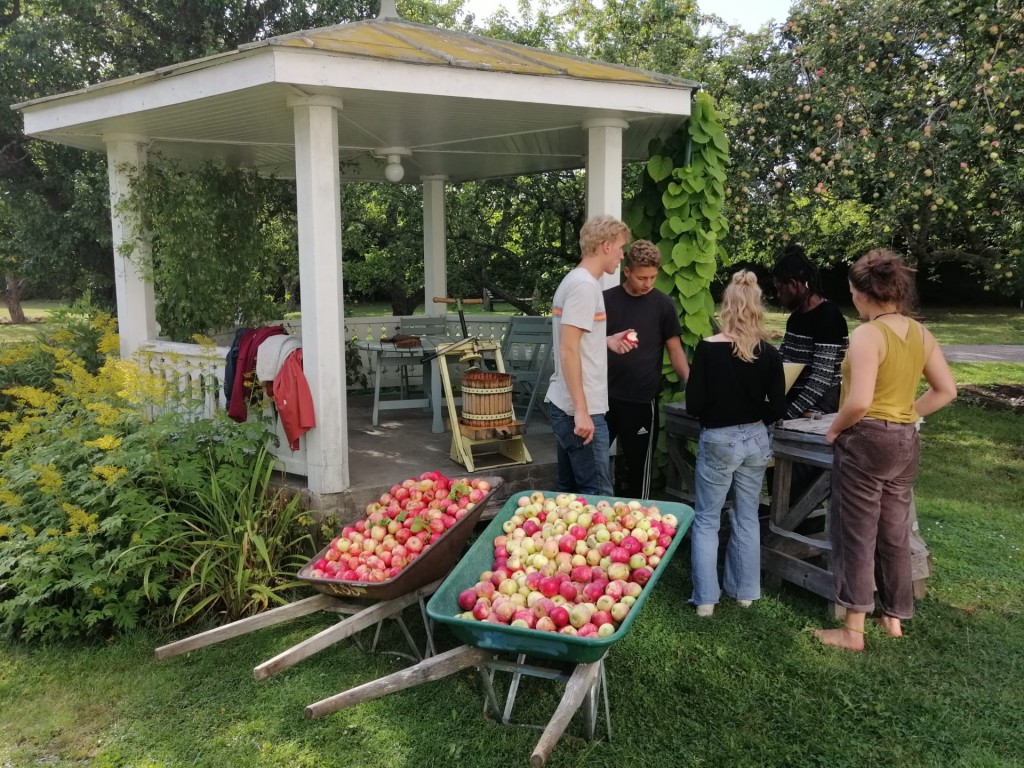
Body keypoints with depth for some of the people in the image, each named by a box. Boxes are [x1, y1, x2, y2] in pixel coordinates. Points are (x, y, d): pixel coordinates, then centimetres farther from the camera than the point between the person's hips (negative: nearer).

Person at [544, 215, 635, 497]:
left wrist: (606, 342, 12)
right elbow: (568, 350, -21)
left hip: (564, 406, 10)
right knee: (597, 497, -4)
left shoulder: (575, 280, 15)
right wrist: (582, 410, -21)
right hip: (580, 410, -10)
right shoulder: (585, 285, -14)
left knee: (568, 490, 16)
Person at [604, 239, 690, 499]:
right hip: (605, 395, 2)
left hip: (641, 400, -2)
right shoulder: (607, 299, 3)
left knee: (638, 466, 8)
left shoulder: (663, 305, -1)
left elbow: (675, 350, 1)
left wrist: (690, 383, -14)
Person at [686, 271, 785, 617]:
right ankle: (745, 591, 27)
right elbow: (777, 407, -3)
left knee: (706, 520, 8)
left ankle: (705, 598, 8)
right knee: (747, 518, 17)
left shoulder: (708, 348, -14)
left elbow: (693, 404, -12)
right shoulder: (769, 353, -6)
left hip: (717, 442, -3)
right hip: (755, 441, 3)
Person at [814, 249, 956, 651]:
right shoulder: (920, 333, 5)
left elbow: (859, 402, -26)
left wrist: (835, 429, -10)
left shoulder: (868, 334, -18)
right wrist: (907, 415, 13)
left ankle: (853, 631, 10)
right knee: (895, 535, 18)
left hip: (867, 441, -7)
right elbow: (946, 390, 10)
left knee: (856, 537, 2)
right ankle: (895, 618, 31)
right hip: (906, 442, 8)